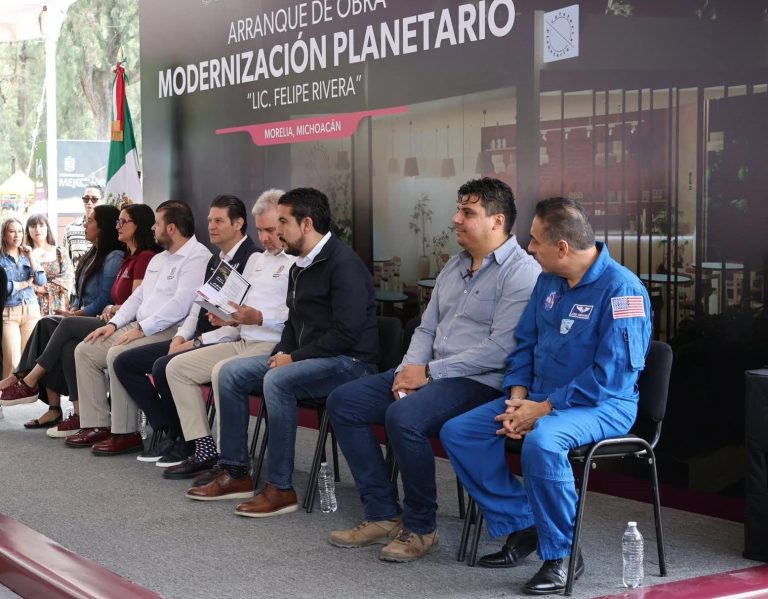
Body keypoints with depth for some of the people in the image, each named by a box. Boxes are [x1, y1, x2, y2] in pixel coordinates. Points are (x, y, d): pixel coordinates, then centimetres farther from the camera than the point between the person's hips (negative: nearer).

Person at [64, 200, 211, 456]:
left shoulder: (197, 257, -11)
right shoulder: (158, 259, 22)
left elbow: (181, 303, -22)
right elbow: (138, 296, 23)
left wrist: (142, 328, -22)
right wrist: (113, 324, 8)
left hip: (169, 331, -10)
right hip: (140, 327, 10)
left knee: (118, 355, -31)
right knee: (85, 351, 2)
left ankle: (126, 433, -21)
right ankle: (97, 425, 2)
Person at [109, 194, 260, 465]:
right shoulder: (215, 260, 19)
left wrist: (198, 342, -18)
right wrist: (180, 337, -1)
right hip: (197, 339, 10)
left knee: (164, 366, -32)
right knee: (124, 362, 3)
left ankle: (187, 441, -10)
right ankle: (169, 432, 0)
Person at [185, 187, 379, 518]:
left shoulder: (344, 264, -16)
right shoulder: (300, 267, 14)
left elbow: (346, 333, -23)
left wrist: (293, 358, -17)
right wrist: (282, 353, 4)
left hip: (348, 361, -10)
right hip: (304, 358, 10)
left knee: (277, 380, -33)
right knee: (231, 372, -1)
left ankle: (280, 488, -26)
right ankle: (234, 472, 2)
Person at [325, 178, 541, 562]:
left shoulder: (521, 273, -12)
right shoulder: (454, 267, 17)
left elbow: (501, 350, -21)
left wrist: (429, 371, -17)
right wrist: (408, 370, -2)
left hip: (481, 383, -9)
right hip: (427, 373, 9)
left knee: (403, 416, -34)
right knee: (343, 401, -2)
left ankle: (420, 527, -14)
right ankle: (383, 514, 0)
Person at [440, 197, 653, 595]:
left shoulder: (621, 289, -18)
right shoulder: (549, 281, 8)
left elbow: (612, 374, -23)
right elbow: (525, 342, 16)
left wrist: (544, 408, -22)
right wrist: (518, 396, -2)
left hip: (602, 405, -8)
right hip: (540, 399, 8)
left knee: (541, 442, -38)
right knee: (457, 433, -5)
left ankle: (560, 554, -18)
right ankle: (522, 526, 4)